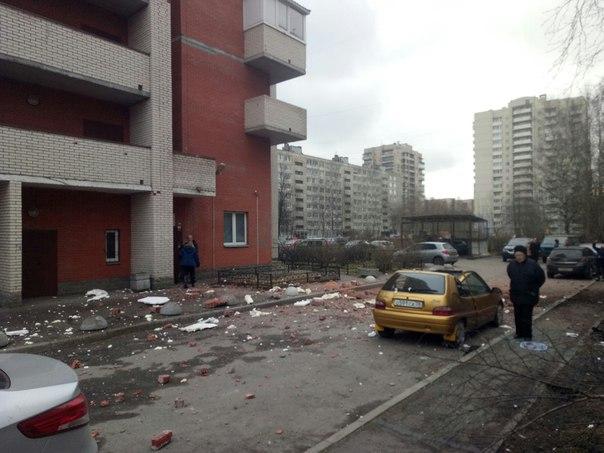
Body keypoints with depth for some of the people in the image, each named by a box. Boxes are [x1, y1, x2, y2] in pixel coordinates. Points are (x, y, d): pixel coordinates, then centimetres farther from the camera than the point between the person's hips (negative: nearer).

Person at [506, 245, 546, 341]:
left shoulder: (533, 264, -12)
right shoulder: (511, 264, 0)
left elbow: (541, 278, -2)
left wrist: (534, 289, -4)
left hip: (528, 296, -4)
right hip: (516, 295, 4)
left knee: (526, 316, -1)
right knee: (517, 316, 12)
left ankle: (527, 335, 11)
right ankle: (519, 333, 25)